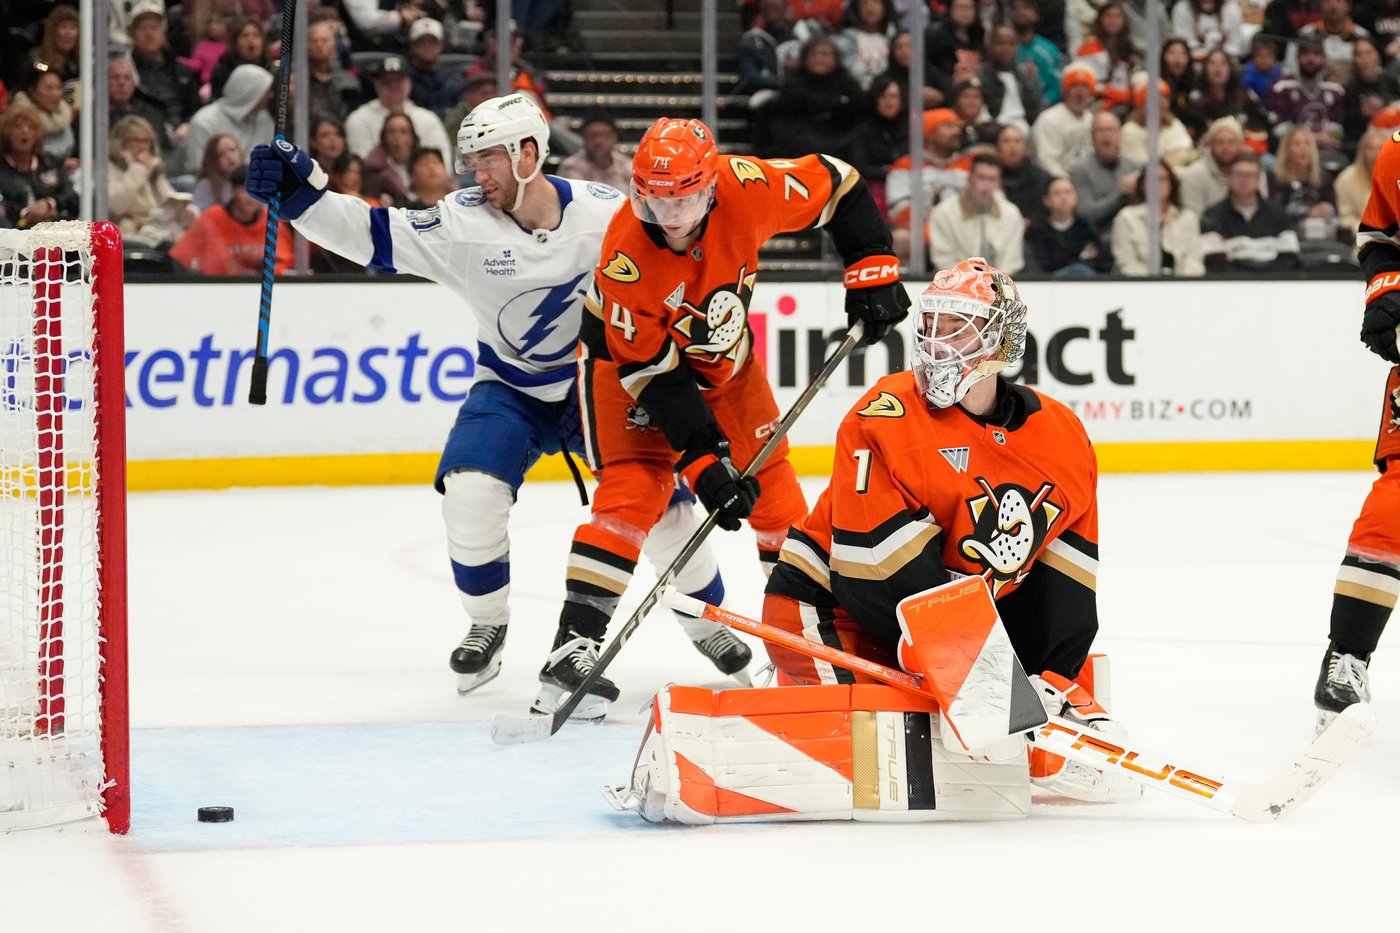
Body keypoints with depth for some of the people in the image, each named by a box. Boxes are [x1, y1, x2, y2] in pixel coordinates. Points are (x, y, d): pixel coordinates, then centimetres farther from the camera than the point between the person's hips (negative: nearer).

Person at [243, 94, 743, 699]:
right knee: (469, 491, -21)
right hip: (512, 390, 1)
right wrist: (302, 192, -31)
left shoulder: (608, 213, -17)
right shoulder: (462, 223, -14)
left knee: (658, 503, -11)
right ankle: (486, 627, 3)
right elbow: (373, 236, -18)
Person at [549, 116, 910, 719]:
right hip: (629, 358, -4)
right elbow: (652, 370, -28)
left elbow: (835, 183, -10)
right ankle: (574, 646, -21)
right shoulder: (625, 257, -34)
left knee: (771, 485, 1)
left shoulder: (744, 189, -29)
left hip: (722, 357, 4)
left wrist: (872, 268, -14)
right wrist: (703, 459, -31)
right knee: (633, 489, -20)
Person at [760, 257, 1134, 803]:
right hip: (830, 602, -6)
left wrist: (1057, 682, -11)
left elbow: (1068, 593, 2)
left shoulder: (1062, 438, -2)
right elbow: (882, 565, -24)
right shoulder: (885, 419, -20)